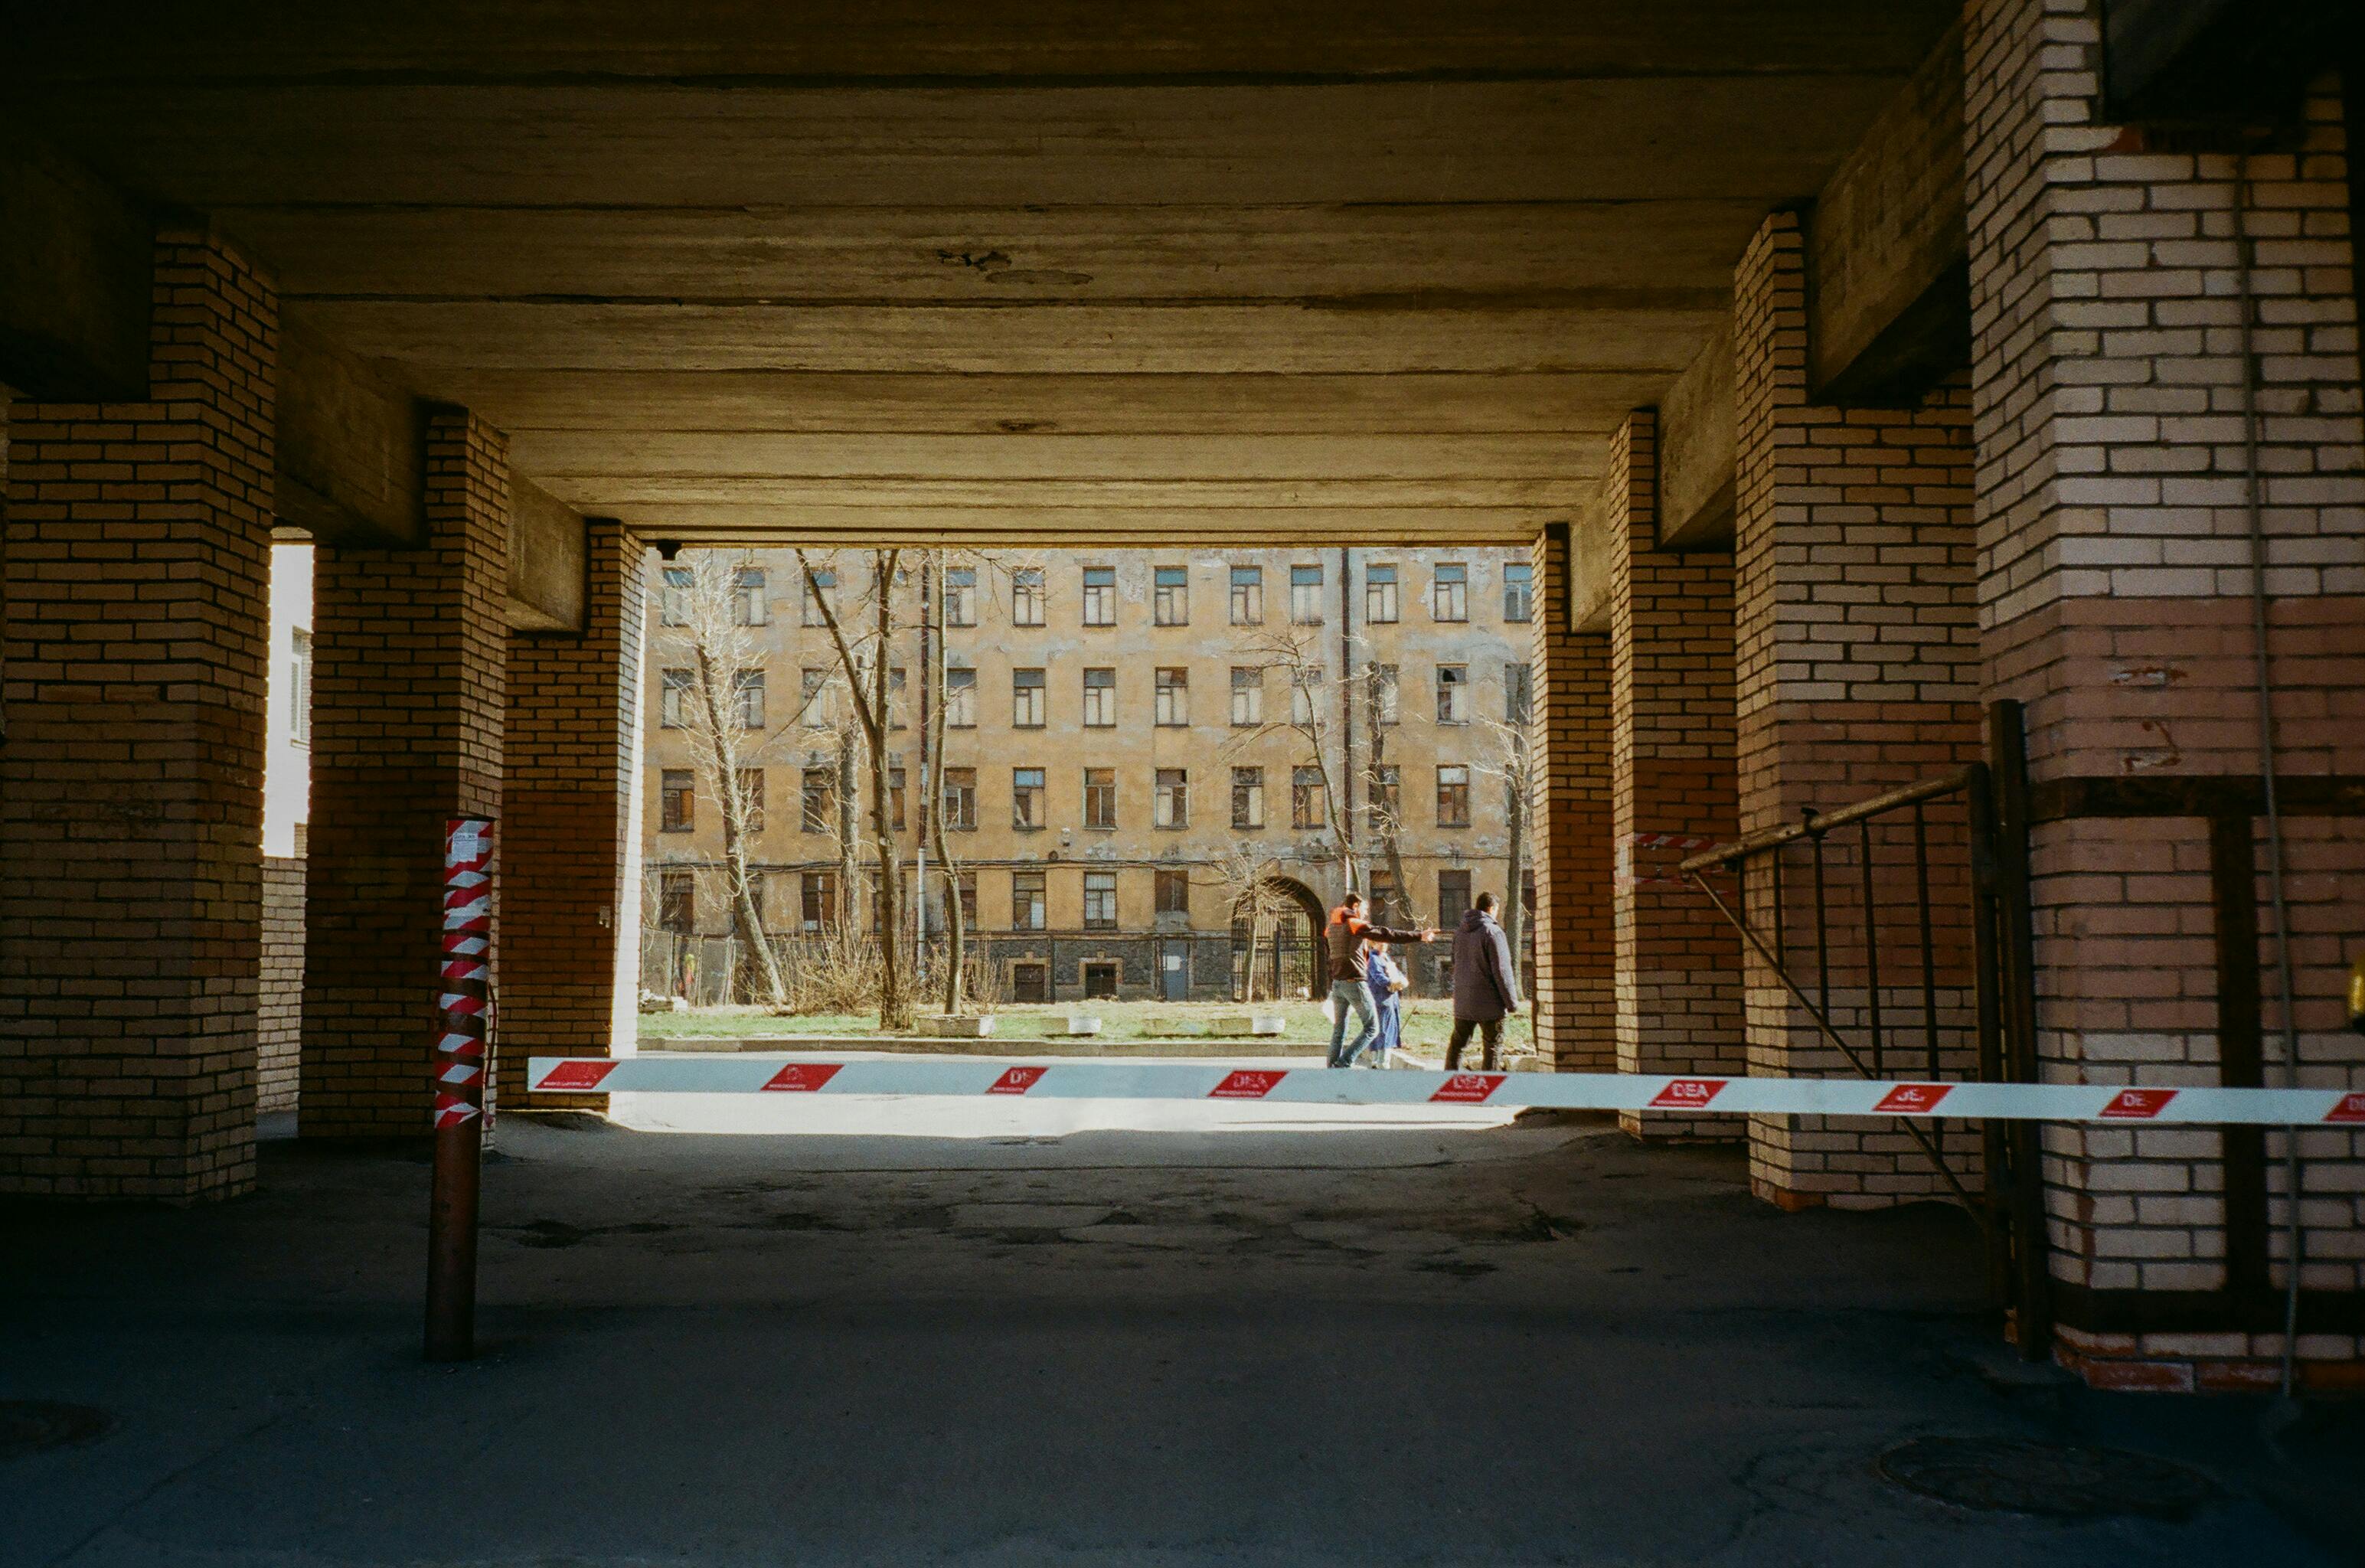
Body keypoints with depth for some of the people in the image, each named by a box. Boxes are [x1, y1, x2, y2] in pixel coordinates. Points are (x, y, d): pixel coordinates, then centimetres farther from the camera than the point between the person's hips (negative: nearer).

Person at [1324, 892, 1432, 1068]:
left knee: (1338, 1030, 11)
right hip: (1354, 983, -7)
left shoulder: (1331, 928, 13)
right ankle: (1345, 1063, -11)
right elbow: (1387, 934, -12)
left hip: (1336, 983, 8)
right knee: (1371, 1028, -1)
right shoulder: (1355, 925, -9)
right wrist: (1419, 936, -11)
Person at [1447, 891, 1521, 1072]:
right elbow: (1502, 971, -14)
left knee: (1457, 1043, 15)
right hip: (1489, 1003, -6)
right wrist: (1512, 1002, -8)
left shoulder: (1460, 933, 9)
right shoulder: (1492, 932, -13)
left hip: (1462, 1001, 6)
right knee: (1493, 1047, 2)